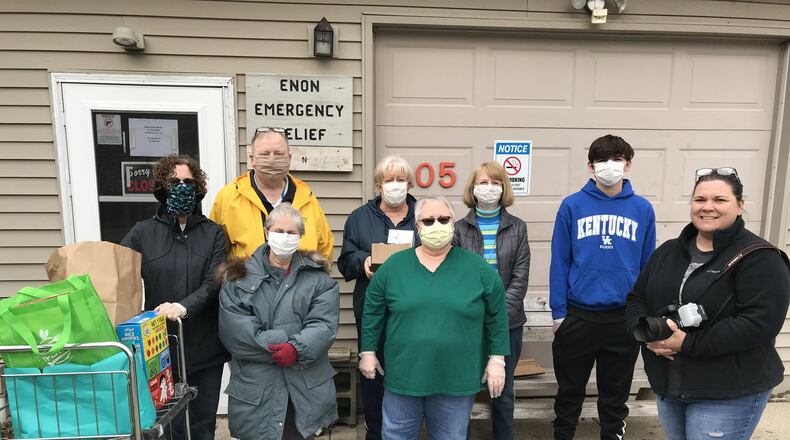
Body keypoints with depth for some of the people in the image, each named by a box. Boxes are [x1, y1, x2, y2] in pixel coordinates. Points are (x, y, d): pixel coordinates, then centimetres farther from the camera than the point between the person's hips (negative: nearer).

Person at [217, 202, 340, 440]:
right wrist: (285, 343, -15)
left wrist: (298, 348, -24)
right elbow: (237, 333, -10)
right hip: (255, 387, 0)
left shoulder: (317, 277, 3)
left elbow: (324, 324, -8)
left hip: (306, 386, 1)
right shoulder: (239, 278, 0)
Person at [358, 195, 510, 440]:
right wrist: (368, 352, 5)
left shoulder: (477, 267, -5)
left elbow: (497, 316, 0)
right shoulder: (393, 265, -2)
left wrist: (497, 359, -2)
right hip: (403, 375, 1)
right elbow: (373, 313, 5)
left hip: (457, 379, -1)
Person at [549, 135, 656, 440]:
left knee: (615, 392, 18)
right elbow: (559, 262, -4)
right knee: (570, 390, 15)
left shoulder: (643, 209, 1)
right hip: (577, 316, -1)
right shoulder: (572, 206, -5)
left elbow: (648, 266, 5)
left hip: (625, 318, 1)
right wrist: (558, 312, -6)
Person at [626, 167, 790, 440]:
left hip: (730, 394, -5)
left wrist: (687, 343, -23)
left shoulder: (760, 258, -11)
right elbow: (636, 298, 8)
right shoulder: (669, 251, 7)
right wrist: (647, 332, -12)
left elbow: (761, 322, -22)